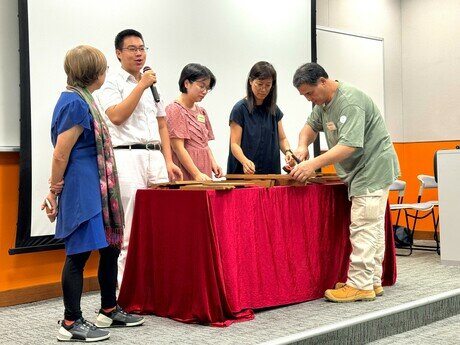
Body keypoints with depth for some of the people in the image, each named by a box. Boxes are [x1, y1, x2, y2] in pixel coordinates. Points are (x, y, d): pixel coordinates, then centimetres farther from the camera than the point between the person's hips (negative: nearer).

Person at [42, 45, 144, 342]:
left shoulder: (82, 100, 16)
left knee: (111, 247, 15)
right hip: (81, 190, -10)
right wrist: (55, 192, -9)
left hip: (97, 190, 10)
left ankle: (109, 311, 28)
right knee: (79, 254, -4)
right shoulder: (75, 103, -15)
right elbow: (60, 154, -16)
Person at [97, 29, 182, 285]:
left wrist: (168, 162, 10)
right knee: (131, 231, -6)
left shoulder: (153, 85, 19)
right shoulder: (112, 83, 2)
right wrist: (141, 85, -11)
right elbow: (116, 116, -14)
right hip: (127, 157, -5)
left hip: (155, 157, 6)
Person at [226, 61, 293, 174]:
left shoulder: (274, 110, 9)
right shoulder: (240, 109, -6)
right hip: (245, 173, -4)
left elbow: (282, 138, 14)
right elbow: (235, 144, -10)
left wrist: (287, 151, -8)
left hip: (271, 171, 4)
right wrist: (245, 161, -29)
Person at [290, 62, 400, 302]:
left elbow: (350, 145, -30)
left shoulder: (349, 102, -23)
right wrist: (303, 146, -4)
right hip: (362, 172, 10)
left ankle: (360, 285, -7)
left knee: (363, 227, -10)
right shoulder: (323, 102, 9)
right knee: (373, 227, 13)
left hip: (373, 168, -10)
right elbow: (311, 126, 18)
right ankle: (372, 281, 20)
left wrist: (314, 163, -36)